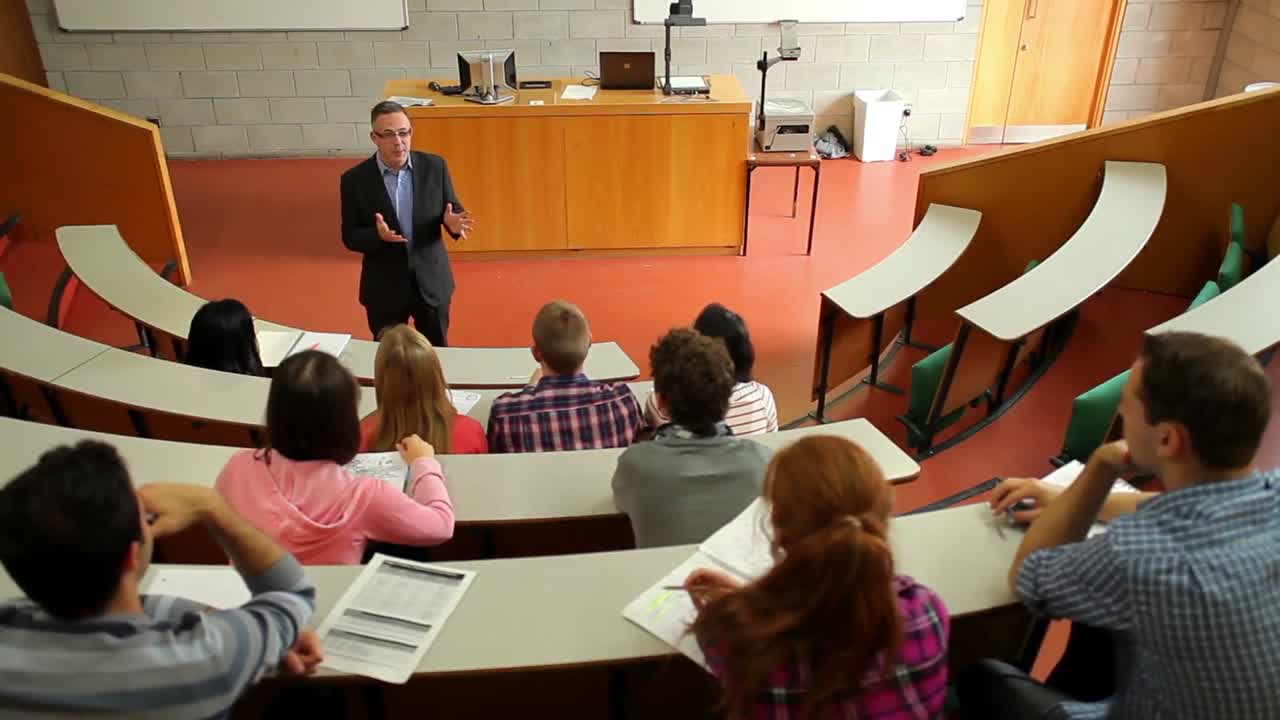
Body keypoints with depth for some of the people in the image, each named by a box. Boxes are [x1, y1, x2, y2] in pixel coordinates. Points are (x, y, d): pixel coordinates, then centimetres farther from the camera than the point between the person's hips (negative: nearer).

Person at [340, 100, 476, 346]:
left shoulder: (434, 166, -7)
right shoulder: (355, 180, -11)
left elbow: (453, 210, 0)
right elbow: (350, 238, -8)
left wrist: (453, 222, -24)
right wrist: (378, 235, -29)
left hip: (432, 280, 1)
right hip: (384, 286, -1)